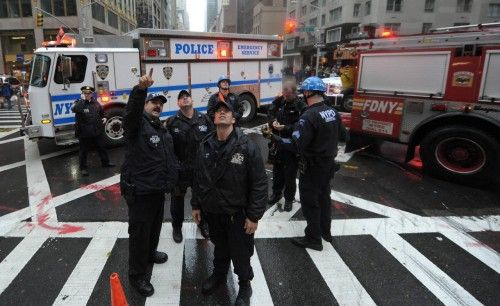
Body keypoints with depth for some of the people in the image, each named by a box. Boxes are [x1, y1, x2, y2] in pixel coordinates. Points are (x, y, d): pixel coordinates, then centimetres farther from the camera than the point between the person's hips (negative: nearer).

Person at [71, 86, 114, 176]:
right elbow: (73, 109, -33)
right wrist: (81, 101, -42)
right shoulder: (80, 103, -11)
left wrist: (104, 117, 3)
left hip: (96, 131, 5)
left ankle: (105, 162, 35)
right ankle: (83, 168, 19)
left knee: (101, 147, 17)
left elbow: (101, 112, 21)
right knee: (84, 151, 6)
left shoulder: (95, 103, 4)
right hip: (84, 132, -4)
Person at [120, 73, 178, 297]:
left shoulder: (162, 129, 15)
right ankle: (137, 275, 19)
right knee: (139, 232, 3)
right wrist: (141, 89, -51)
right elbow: (131, 110, -35)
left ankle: (150, 254, 50)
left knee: (155, 226, 25)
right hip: (139, 190, -8)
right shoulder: (137, 123, -10)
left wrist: (171, 180, 22)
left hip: (158, 189, 8)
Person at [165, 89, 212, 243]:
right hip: (179, 170, -1)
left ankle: (202, 223, 42)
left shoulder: (204, 119, -1)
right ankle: (177, 227, 37)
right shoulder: (172, 122, -7)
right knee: (177, 198, 14)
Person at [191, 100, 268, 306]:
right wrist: (196, 205, 10)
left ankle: (245, 285, 38)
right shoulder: (205, 146, -1)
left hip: (237, 213, -4)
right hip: (212, 211, 4)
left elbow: (259, 183, -16)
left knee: (240, 253, 12)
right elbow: (198, 179, 9)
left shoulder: (247, 146, -17)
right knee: (220, 248, 25)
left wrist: (254, 216, -16)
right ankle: (219, 275, 51)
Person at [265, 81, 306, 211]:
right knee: (277, 169, 20)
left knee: (290, 173, 5)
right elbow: (270, 114, 6)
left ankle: (289, 199, 23)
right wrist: (273, 121, -15)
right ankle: (276, 193, 40)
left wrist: (285, 128, -29)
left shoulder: (301, 106, -15)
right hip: (277, 142, 5)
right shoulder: (278, 101, 2)